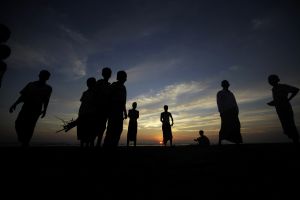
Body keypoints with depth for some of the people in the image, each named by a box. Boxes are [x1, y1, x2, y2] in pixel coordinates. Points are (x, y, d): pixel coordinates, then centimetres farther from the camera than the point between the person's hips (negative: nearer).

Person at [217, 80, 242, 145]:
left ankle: (238, 142, 1)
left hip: (233, 111, 6)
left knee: (236, 126, -2)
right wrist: (221, 112, -14)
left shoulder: (231, 93, 25)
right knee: (225, 126, -13)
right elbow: (219, 103, -3)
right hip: (225, 112, -6)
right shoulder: (220, 93, 8)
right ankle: (220, 142, -9)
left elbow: (235, 103, 20)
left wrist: (237, 111, 6)